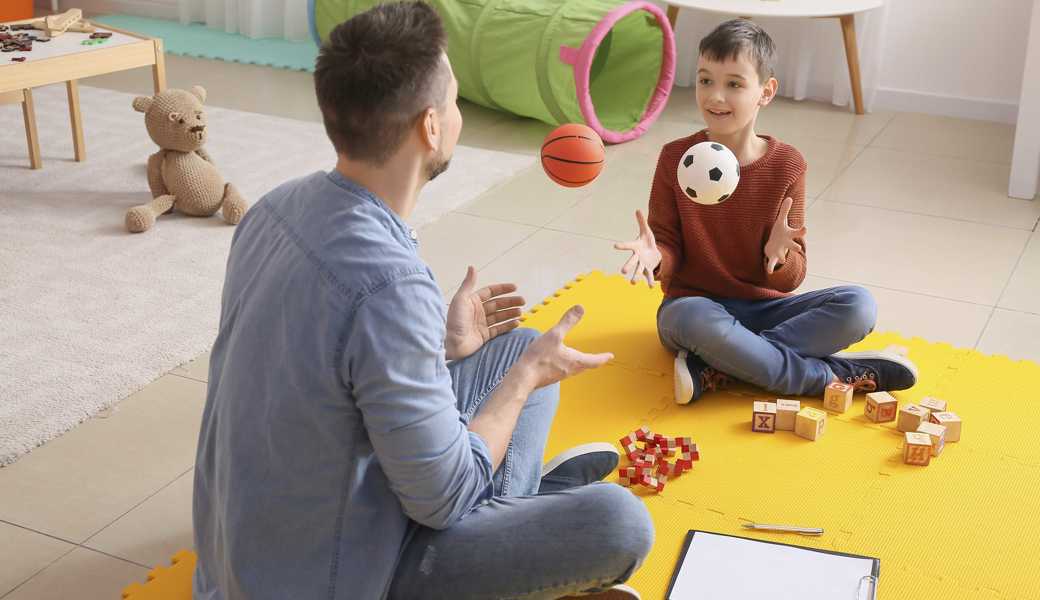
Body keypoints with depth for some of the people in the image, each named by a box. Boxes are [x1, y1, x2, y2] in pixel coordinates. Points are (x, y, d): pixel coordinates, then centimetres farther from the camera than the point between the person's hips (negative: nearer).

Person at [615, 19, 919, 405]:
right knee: (698, 321, -39)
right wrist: (655, 256, -27)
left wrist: (778, 255, -29)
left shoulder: (786, 165, -6)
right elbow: (670, 245, -3)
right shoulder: (676, 158, -7)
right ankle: (837, 375, -22)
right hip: (695, 304, -3)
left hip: (764, 308, 3)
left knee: (858, 306, -21)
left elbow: (791, 278, -6)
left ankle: (713, 370, -25)